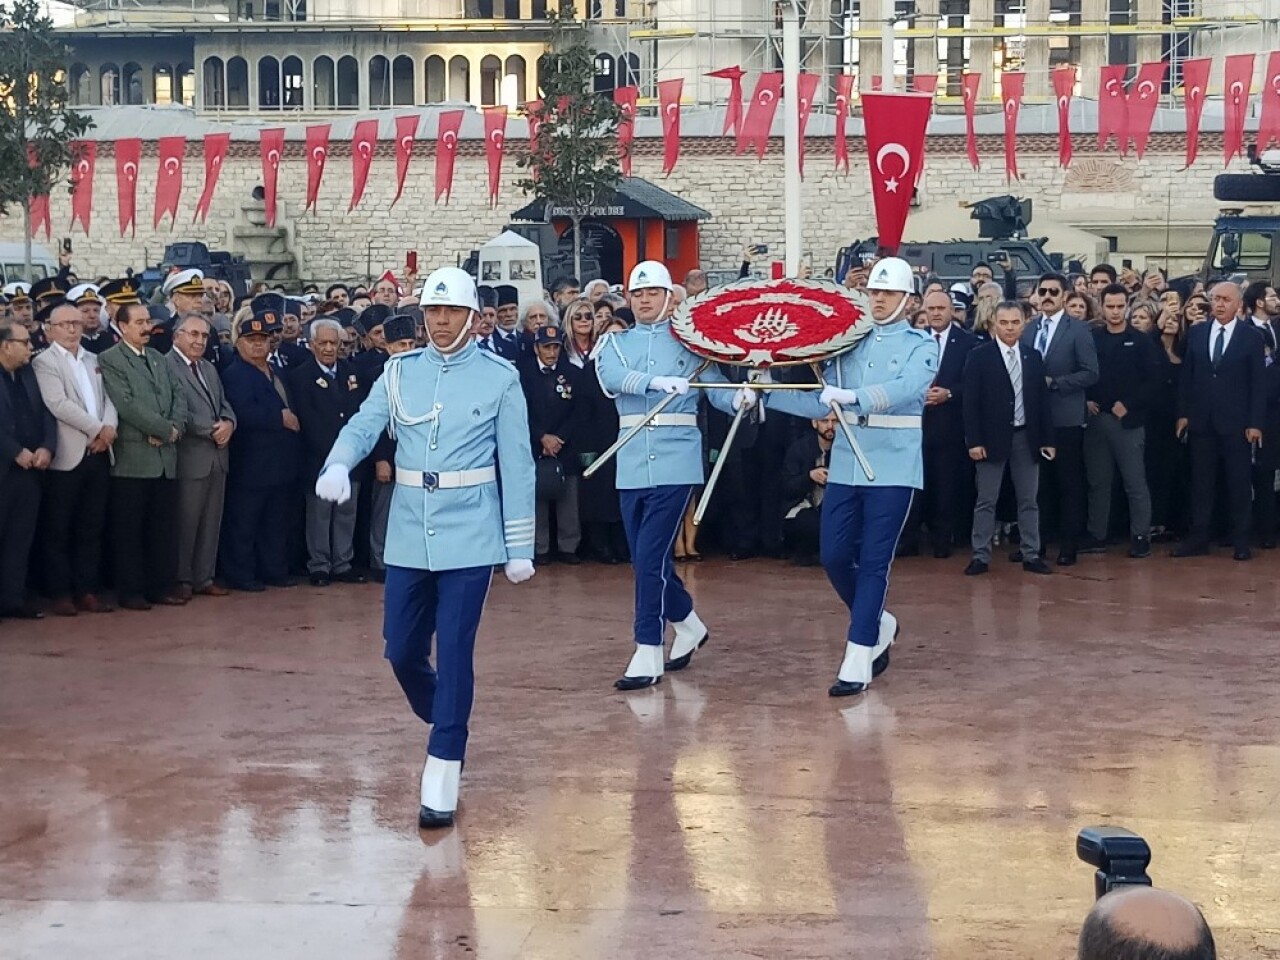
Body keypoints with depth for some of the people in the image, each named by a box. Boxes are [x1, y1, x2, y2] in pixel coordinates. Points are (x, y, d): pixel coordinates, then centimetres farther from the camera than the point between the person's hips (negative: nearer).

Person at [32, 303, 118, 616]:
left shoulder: (94, 361, 17)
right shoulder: (44, 362, -2)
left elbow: (108, 398, 9)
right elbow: (59, 404, -14)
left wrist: (109, 428, -11)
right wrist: (97, 430, -14)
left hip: (98, 454, 5)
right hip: (67, 456, -5)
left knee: (92, 528, 8)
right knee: (58, 529, 0)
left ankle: (87, 590, 14)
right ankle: (60, 593, 6)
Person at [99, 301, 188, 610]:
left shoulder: (159, 359, 19)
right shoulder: (110, 360, -4)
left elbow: (178, 396, 12)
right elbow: (126, 404, -14)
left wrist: (175, 428, -7)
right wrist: (166, 430, -12)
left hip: (166, 456, 6)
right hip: (133, 457, -6)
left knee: (165, 526, 8)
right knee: (130, 527, 0)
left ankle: (163, 585, 15)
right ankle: (131, 590, 5)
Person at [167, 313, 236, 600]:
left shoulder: (210, 369, 19)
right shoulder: (166, 366, -10)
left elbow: (224, 404, 18)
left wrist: (228, 423, -5)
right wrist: (212, 430, -16)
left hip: (217, 457, 8)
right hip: (190, 457, -8)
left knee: (211, 522, 11)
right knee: (185, 523, 0)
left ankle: (203, 578, 18)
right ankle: (181, 580, 9)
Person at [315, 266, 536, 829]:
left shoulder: (500, 378, -1)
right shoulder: (400, 373, 6)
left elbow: (517, 466, 0)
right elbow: (363, 426, -7)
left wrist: (520, 547, -2)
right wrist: (337, 467, -29)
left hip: (470, 536, -3)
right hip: (408, 536, 4)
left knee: (454, 651, -7)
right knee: (402, 651, 8)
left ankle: (442, 773, -1)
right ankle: (446, 725, 36)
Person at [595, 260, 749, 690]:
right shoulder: (617, 342, 10)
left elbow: (716, 387, -1)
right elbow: (609, 376, -11)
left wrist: (740, 398, -24)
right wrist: (658, 381, -27)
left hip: (674, 462, -4)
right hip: (632, 463, 4)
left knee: (651, 556, -11)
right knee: (646, 557, 10)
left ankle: (648, 655, -7)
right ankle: (688, 624, 34)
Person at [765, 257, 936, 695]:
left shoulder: (921, 345, -1)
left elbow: (906, 387, -22)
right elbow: (821, 403, 9)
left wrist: (853, 395, -36)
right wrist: (767, 393, -2)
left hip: (893, 467, -5)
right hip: (846, 465, 5)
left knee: (874, 561, -5)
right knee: (834, 556, 2)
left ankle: (859, 660, -1)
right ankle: (877, 625, 28)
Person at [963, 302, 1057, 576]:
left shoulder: (1033, 356, 8)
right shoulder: (980, 356, -4)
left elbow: (1042, 400, 9)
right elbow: (971, 401, -7)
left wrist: (1047, 439, 5)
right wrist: (974, 440, -13)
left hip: (1026, 437, 4)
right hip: (993, 437, -3)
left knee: (1029, 500, 7)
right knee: (986, 501, 2)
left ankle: (1031, 555, 13)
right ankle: (980, 556, 6)